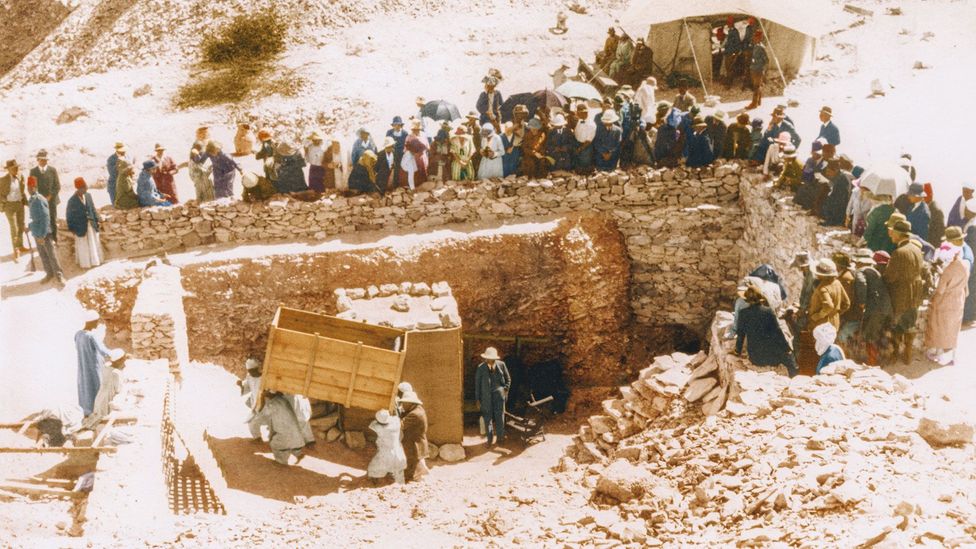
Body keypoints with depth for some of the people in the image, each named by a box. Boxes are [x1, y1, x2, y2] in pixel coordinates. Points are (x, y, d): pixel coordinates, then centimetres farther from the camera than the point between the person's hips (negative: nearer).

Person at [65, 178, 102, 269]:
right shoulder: (72, 201, -17)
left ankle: (95, 261, 32)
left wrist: (96, 220, 7)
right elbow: (69, 215, -7)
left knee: (94, 244, 16)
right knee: (83, 246, 8)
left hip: (91, 225, 5)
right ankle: (85, 263, 22)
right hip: (81, 227, -5)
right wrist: (72, 228, -6)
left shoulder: (88, 195, -3)